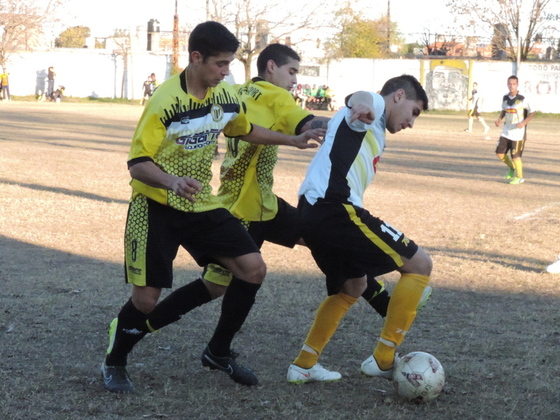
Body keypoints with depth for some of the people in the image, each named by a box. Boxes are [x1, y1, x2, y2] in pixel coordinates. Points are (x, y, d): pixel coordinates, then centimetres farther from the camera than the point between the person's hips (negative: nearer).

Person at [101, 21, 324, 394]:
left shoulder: (226, 96, -1)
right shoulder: (165, 101, -21)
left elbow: (244, 130, 22)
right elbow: (138, 163, -22)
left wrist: (293, 140, 21)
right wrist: (173, 182, -40)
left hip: (202, 205, 6)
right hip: (156, 208, -6)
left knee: (253, 268, -3)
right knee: (147, 298, -7)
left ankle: (219, 352, 14)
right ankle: (114, 364, 20)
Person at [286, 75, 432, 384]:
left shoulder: (373, 134, 31)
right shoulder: (372, 109, 1)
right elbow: (359, 97, -24)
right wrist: (362, 103, -49)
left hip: (313, 213, 10)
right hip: (335, 209, -10)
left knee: (352, 286, 29)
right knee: (419, 264, -5)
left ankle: (304, 365, 28)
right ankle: (383, 359, -3)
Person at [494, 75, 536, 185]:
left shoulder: (522, 99, -13)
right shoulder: (505, 98, 3)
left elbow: (532, 112, -9)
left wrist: (523, 123, -21)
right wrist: (499, 119, 0)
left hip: (518, 132, -6)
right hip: (506, 131, 6)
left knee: (515, 155, -3)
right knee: (499, 152, 3)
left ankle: (519, 177, 17)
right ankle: (512, 167, 29)